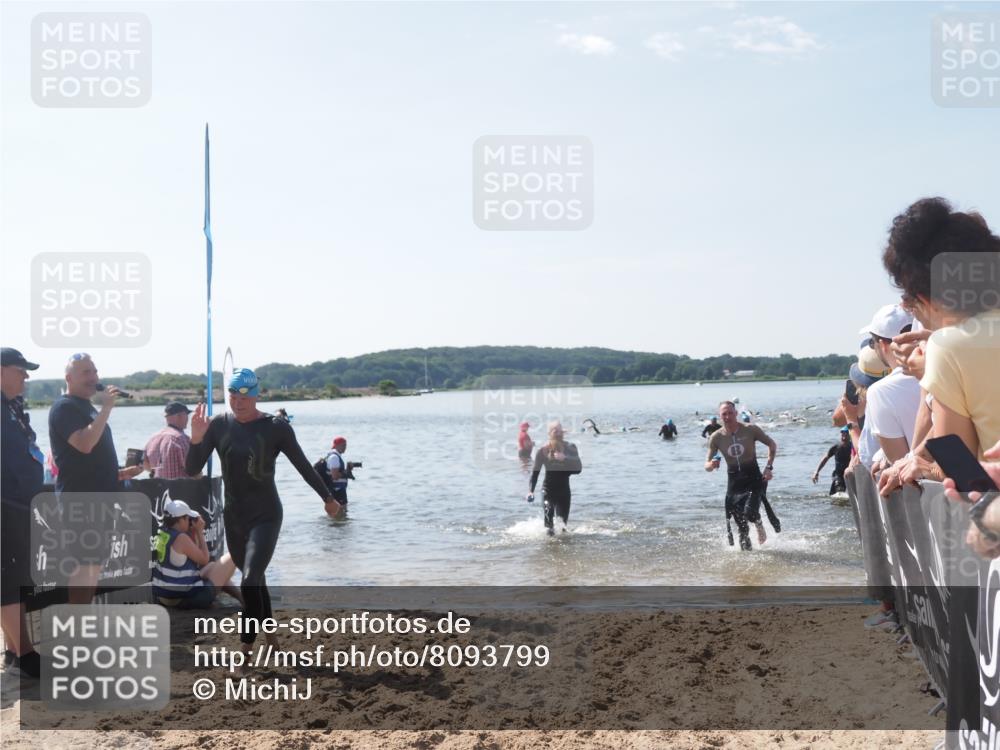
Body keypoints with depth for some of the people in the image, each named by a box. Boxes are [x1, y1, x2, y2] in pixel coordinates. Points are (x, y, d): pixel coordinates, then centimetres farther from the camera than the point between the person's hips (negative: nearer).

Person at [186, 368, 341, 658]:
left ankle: (246, 645, -8)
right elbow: (192, 470, -2)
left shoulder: (276, 427, -10)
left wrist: (328, 499, 11)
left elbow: (303, 466, 1)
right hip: (233, 517, 5)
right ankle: (270, 635, 35)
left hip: (265, 517, -4)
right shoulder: (218, 425, -1)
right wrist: (196, 440, -20)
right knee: (255, 581, 18)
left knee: (250, 582, -18)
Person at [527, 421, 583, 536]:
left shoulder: (570, 448, -5)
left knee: (563, 520, 2)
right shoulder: (543, 450, -7)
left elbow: (578, 468, -13)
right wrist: (530, 491, -14)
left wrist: (565, 458, -26)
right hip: (548, 489, -1)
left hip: (564, 489, 2)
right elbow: (535, 472, -3)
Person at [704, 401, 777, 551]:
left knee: (750, 512, -22)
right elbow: (707, 465, -1)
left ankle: (759, 525, 13)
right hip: (734, 481, 2)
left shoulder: (751, 430, -10)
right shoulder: (716, 437, -5)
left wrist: (769, 467, -6)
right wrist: (712, 465, -25)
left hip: (753, 478, -2)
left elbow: (772, 445, 5)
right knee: (741, 526, 1)